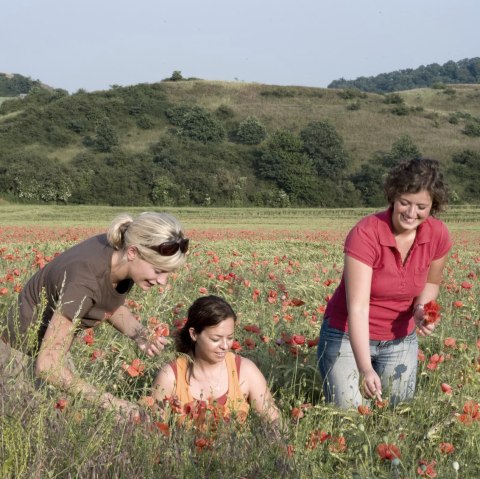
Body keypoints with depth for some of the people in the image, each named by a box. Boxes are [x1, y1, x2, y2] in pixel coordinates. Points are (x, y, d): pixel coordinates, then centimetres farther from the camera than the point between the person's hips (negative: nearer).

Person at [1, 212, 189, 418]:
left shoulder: (121, 256, -16)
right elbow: (47, 367, -35)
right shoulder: (85, 281, -37)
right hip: (27, 355, -7)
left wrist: (140, 335, -12)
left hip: (53, 346, 7)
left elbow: (110, 304, 6)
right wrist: (107, 400, -37)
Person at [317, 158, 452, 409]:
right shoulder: (365, 233, -29)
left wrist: (421, 308, -14)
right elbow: (357, 308, -34)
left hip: (401, 340, 4)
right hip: (348, 335, -4)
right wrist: (365, 369, -43)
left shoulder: (438, 235, -13)